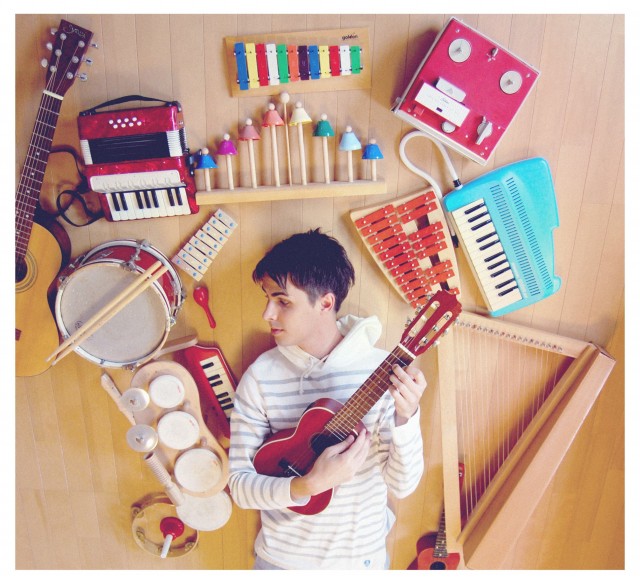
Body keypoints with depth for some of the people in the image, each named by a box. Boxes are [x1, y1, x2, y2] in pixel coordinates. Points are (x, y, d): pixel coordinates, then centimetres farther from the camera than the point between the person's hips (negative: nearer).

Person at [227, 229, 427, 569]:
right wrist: (309, 484, -28)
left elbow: (402, 485, -14)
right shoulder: (261, 376, -15)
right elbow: (239, 483, -13)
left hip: (361, 557, 0)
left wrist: (406, 416, -31)